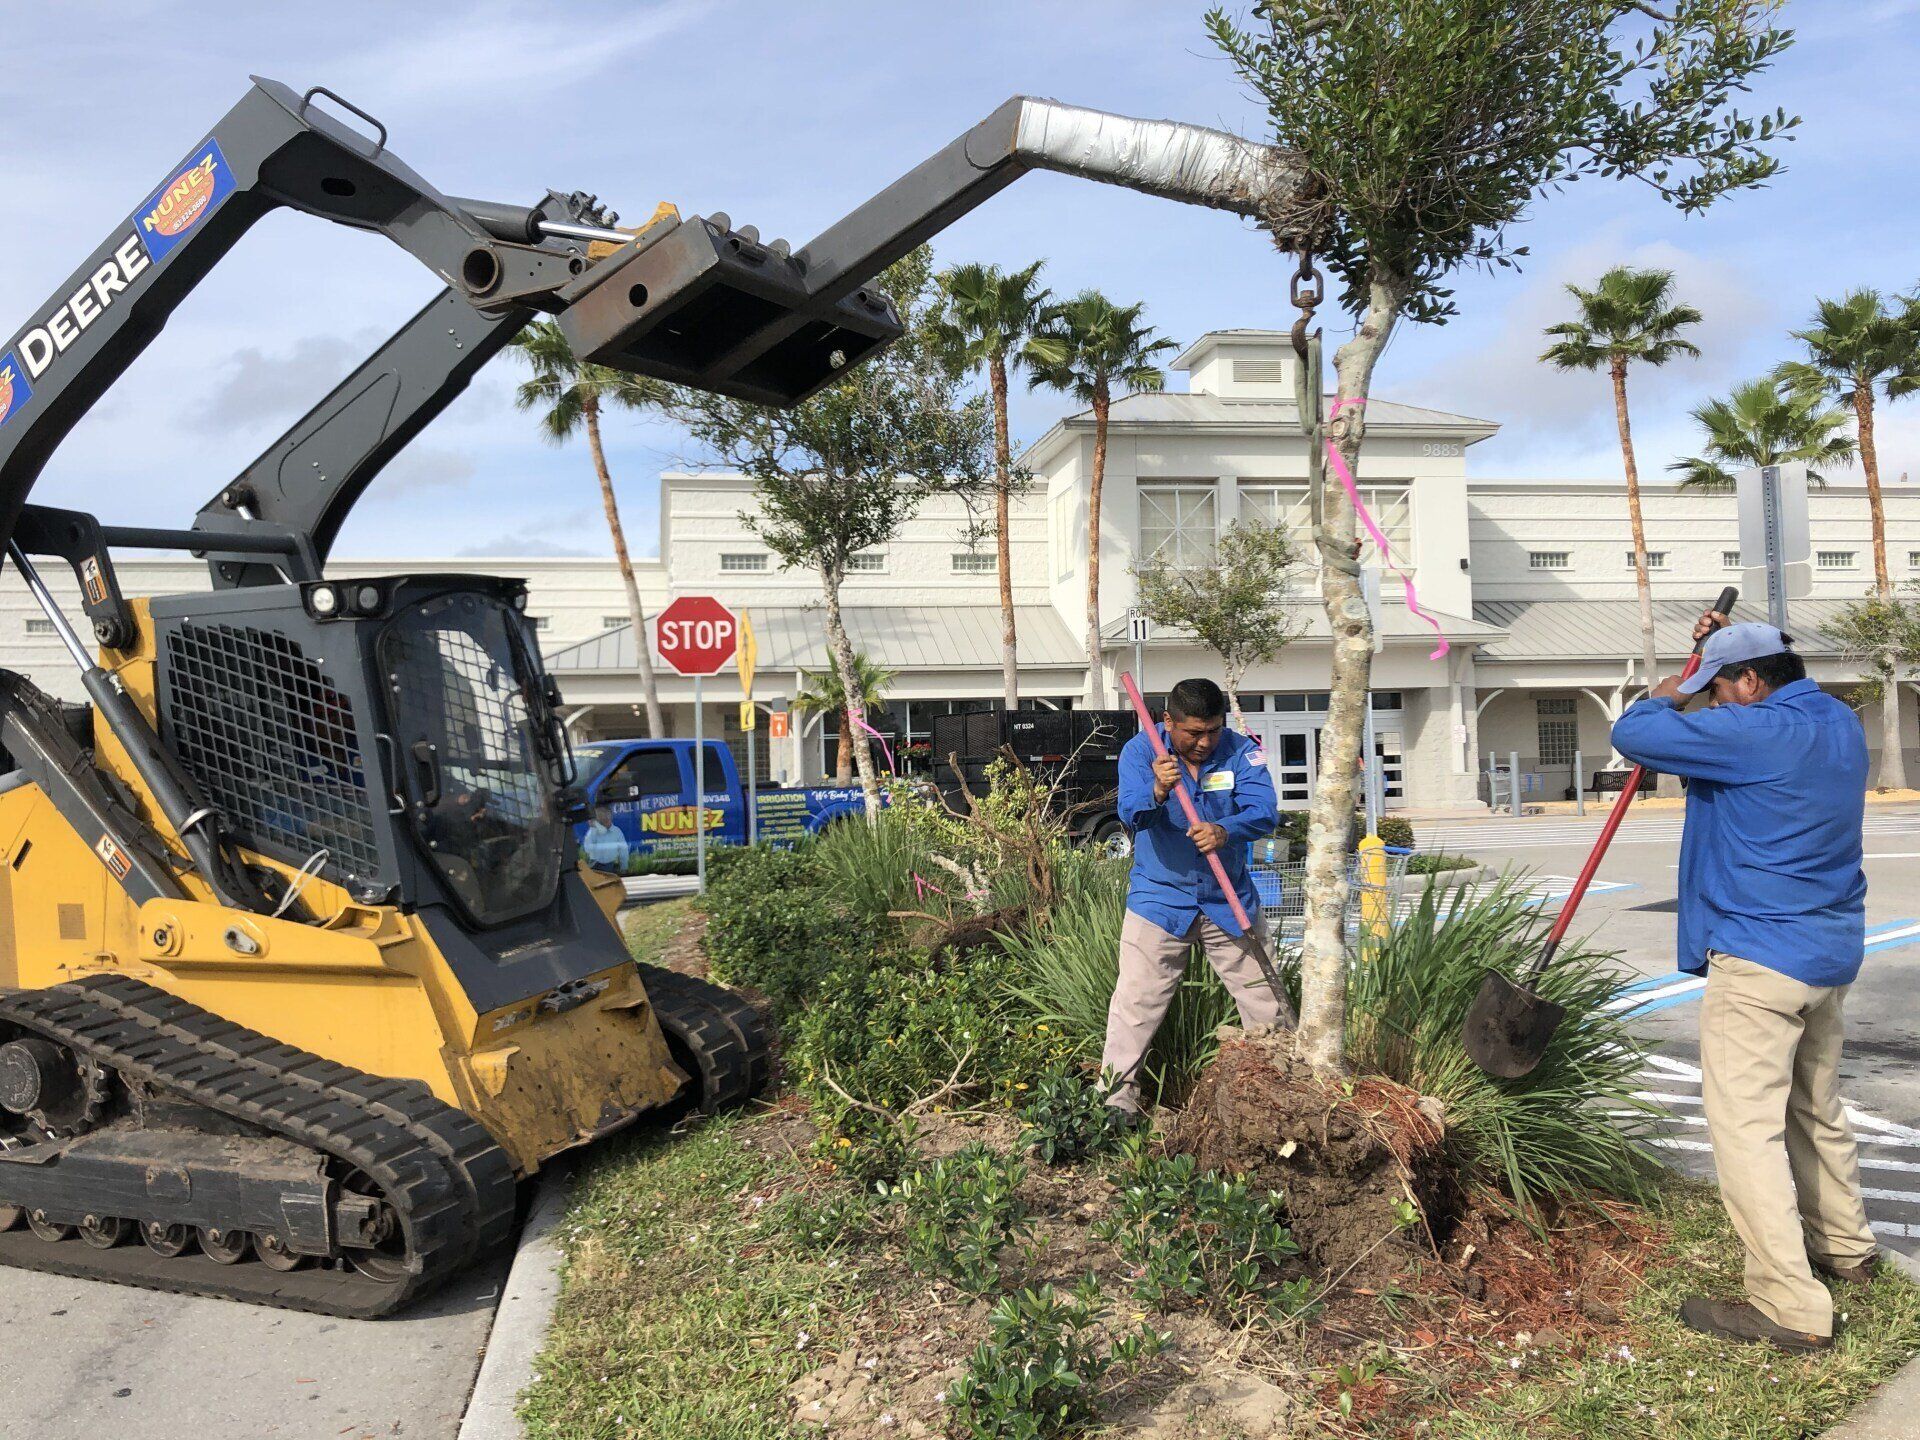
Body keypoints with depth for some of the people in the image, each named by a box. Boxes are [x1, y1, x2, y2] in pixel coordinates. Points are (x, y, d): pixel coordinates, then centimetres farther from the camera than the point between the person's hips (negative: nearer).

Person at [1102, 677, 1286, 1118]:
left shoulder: (1241, 751, -7)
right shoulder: (1140, 751, -11)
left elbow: (1265, 811, -18)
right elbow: (1132, 814, -25)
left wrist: (1226, 831, -39)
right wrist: (1157, 793, -48)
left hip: (1229, 900, 2)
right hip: (1159, 899, -2)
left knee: (1265, 998, 13)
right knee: (1135, 1002, -6)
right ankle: (1117, 1099, 4)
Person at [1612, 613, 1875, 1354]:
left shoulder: (1754, 732, -21)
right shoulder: (1839, 722, 9)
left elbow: (1633, 734, -19)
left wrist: (1665, 698, 2)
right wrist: (1724, 643, 31)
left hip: (1760, 959, -10)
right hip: (1832, 952, 10)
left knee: (1747, 1124, -6)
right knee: (1817, 1107, 24)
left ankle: (1793, 1306, -4)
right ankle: (1846, 1247, 41)